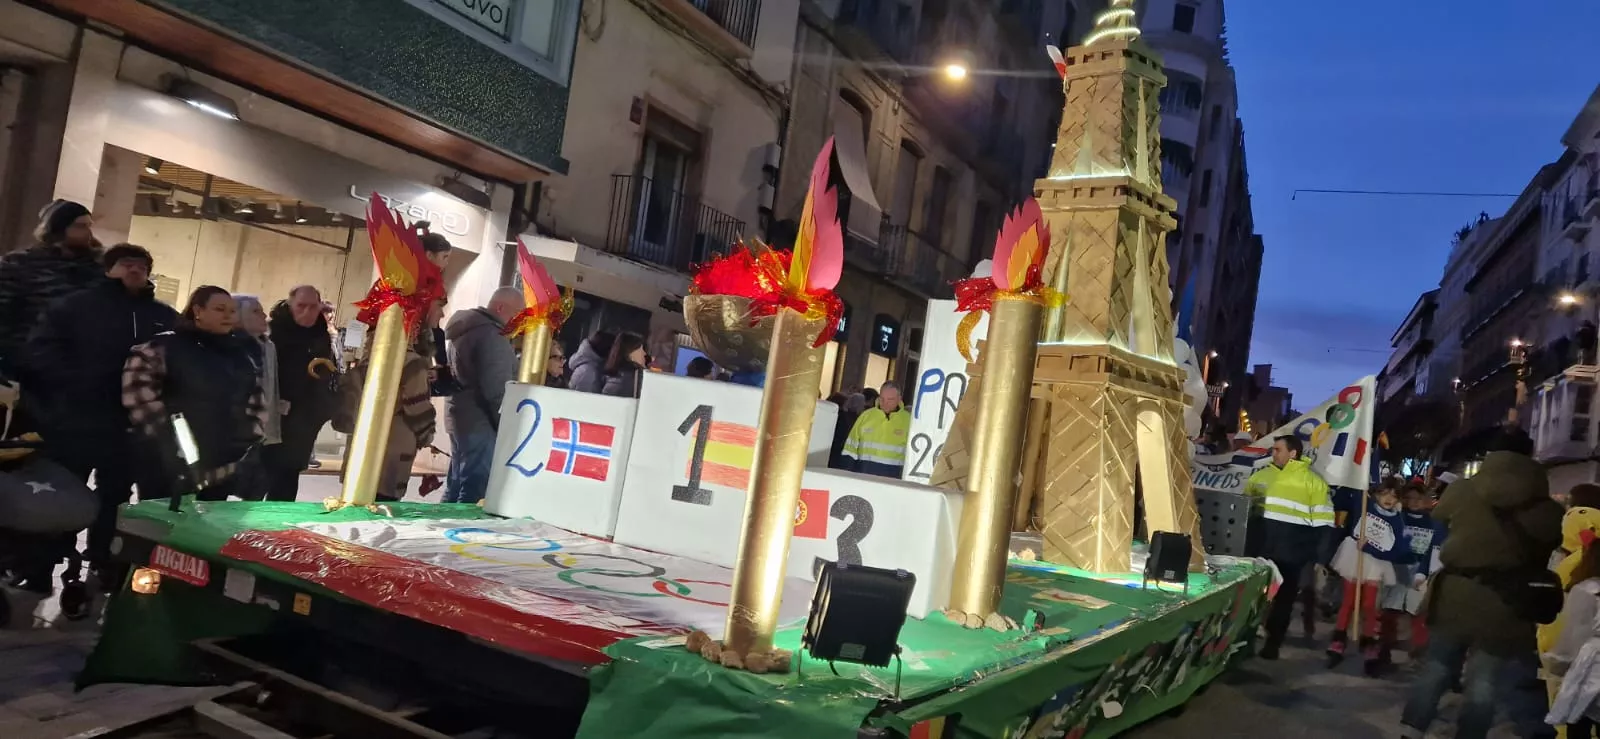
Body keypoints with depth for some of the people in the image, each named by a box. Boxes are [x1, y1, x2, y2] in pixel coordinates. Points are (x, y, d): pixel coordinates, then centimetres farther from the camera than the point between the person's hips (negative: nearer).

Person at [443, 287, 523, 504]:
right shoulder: (492, 335, -14)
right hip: (481, 423, -10)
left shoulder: (468, 329, 18)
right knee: (475, 492, -10)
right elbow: (497, 389, -21)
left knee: (457, 487, 15)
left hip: (461, 418, 10)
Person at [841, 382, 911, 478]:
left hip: (892, 477, -2)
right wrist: (847, 474, 3)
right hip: (864, 472, 2)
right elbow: (852, 445, 9)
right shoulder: (866, 415, 5)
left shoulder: (908, 420, 1)